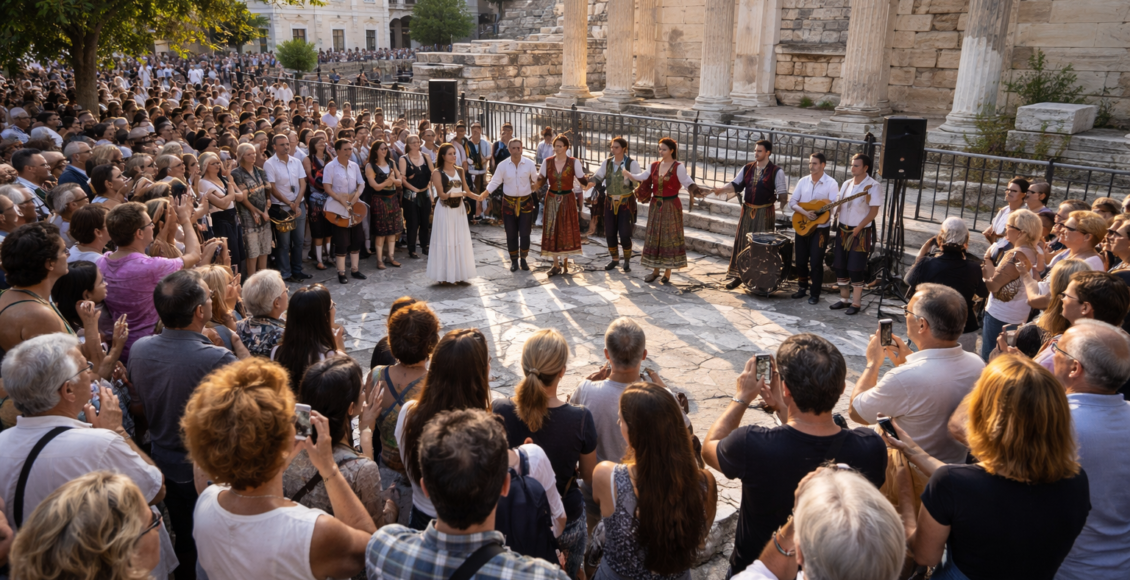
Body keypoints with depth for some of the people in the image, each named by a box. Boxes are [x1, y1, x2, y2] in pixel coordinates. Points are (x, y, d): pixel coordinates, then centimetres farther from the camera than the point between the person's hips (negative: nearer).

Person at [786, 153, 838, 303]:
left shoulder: (831, 183, -7)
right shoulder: (803, 181, 5)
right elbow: (792, 202, 0)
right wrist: (805, 213, -15)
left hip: (821, 228, -4)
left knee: (816, 262, -3)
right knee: (800, 260, 10)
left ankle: (815, 293, 8)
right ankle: (803, 287, 27)